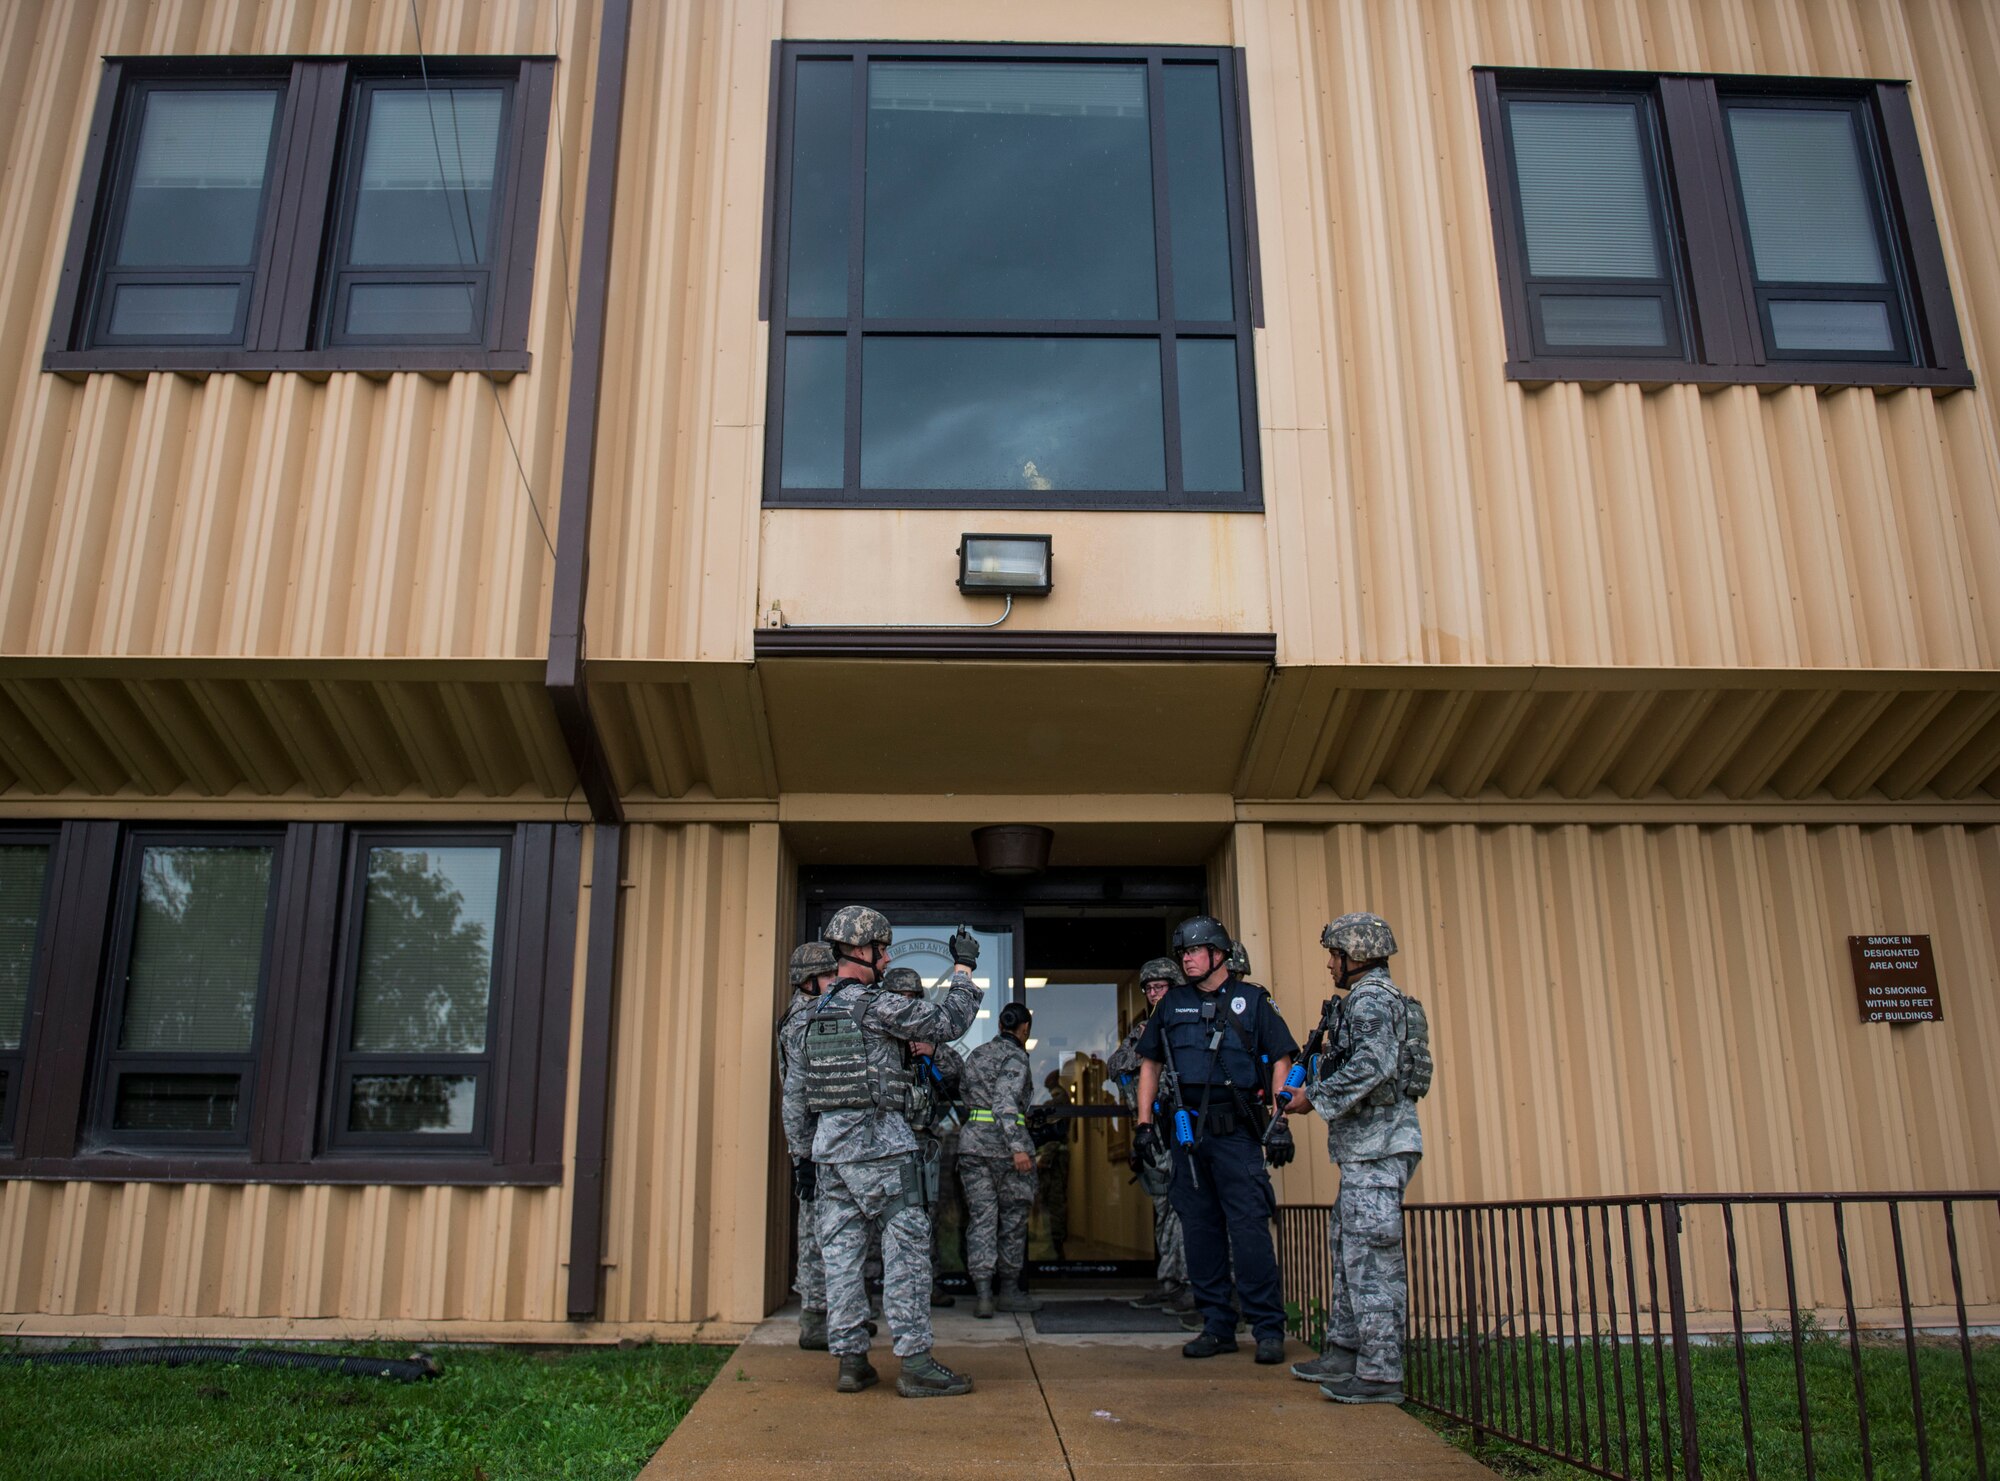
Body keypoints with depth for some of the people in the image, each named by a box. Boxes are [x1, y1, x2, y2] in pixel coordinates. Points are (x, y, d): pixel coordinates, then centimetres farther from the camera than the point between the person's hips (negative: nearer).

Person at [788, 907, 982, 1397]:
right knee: (907, 1247, -4)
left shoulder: (816, 1012, 14)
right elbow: (947, 1022, -9)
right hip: (878, 1143, -8)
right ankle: (915, 1363, -4)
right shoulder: (877, 1005, -11)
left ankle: (851, 1360, 12)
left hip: (828, 1144, 8)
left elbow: (794, 1085, 18)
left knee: (841, 1252, 8)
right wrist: (963, 969, 2)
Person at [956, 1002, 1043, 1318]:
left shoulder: (976, 1054, 15)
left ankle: (983, 1293, -6)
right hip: (1002, 1141, -6)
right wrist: (1018, 1147, -23)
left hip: (971, 1139, 6)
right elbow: (1004, 1102, -18)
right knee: (1013, 1218, 9)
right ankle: (1008, 1289, 16)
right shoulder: (1015, 1056, -7)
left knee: (980, 1218, 3)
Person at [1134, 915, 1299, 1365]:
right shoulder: (1172, 1004, 13)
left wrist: (1280, 1123, -7)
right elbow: (1150, 1063, 17)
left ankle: (1269, 1328, 0)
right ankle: (1217, 1327, 16)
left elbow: (1281, 1060, 2)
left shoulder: (1252, 1001, 4)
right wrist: (1144, 1122, 8)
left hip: (1236, 1130, -4)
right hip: (1186, 1130, 4)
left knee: (1249, 1228, -8)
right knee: (1200, 1229, 7)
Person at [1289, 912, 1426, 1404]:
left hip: (1376, 1146, -11)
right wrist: (1316, 1091, 16)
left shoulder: (1370, 998, -12)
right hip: (1368, 1146, 11)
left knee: (1370, 1253, -8)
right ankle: (1345, 1352, 22)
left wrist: (1316, 1096, -17)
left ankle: (1380, 1372, -4)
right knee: (1348, 1247, 15)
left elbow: (1372, 1066, -26)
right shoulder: (1386, 998, 20)